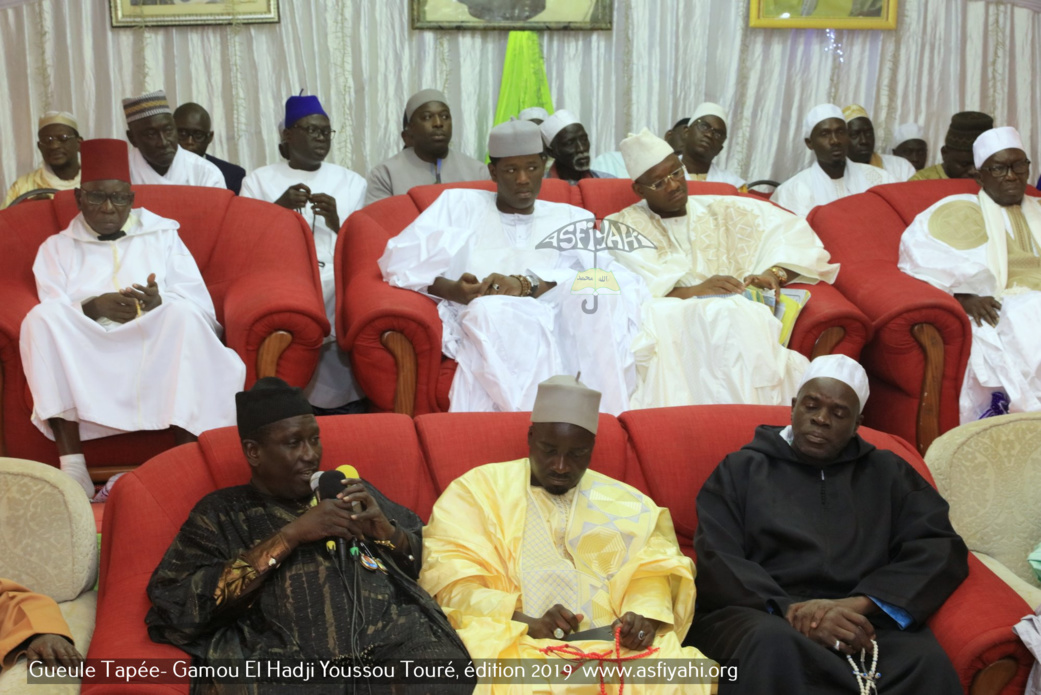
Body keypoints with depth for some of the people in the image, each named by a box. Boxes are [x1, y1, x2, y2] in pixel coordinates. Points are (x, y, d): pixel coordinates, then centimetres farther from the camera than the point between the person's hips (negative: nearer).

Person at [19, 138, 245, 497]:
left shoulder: (163, 235, 18)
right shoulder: (57, 247, 20)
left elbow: (203, 307, 6)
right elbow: (52, 314, 4)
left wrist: (160, 303, -15)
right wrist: (94, 306, -16)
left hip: (159, 351, 0)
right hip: (85, 358, 1)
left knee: (184, 314, -31)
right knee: (42, 318, -27)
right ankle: (71, 466, -36)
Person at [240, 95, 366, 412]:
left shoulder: (351, 182, 22)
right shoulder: (259, 180, 18)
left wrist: (336, 223, -6)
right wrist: (279, 207, -7)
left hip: (339, 275, 1)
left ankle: (339, 401, -22)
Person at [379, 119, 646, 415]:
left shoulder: (572, 219, 25)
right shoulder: (459, 203, 22)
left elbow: (589, 273, 3)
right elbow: (398, 261, 9)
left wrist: (526, 285, -16)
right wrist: (451, 289, -10)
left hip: (558, 323, 1)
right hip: (483, 324, -1)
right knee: (491, 309, -37)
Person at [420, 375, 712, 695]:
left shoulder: (625, 503, 18)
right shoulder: (477, 491, 7)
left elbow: (652, 571, 9)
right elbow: (454, 585, -4)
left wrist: (645, 616, -15)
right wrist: (529, 623, -19)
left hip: (615, 643, 4)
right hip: (519, 644, -4)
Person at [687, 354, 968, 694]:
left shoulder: (889, 473, 21)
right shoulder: (741, 469, 15)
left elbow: (941, 549, 6)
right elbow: (717, 561, 3)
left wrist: (858, 604, -12)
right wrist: (791, 612, -16)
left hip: (866, 620, 1)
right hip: (765, 615, -1)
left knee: (929, 664, -33)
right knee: (773, 647, -38)